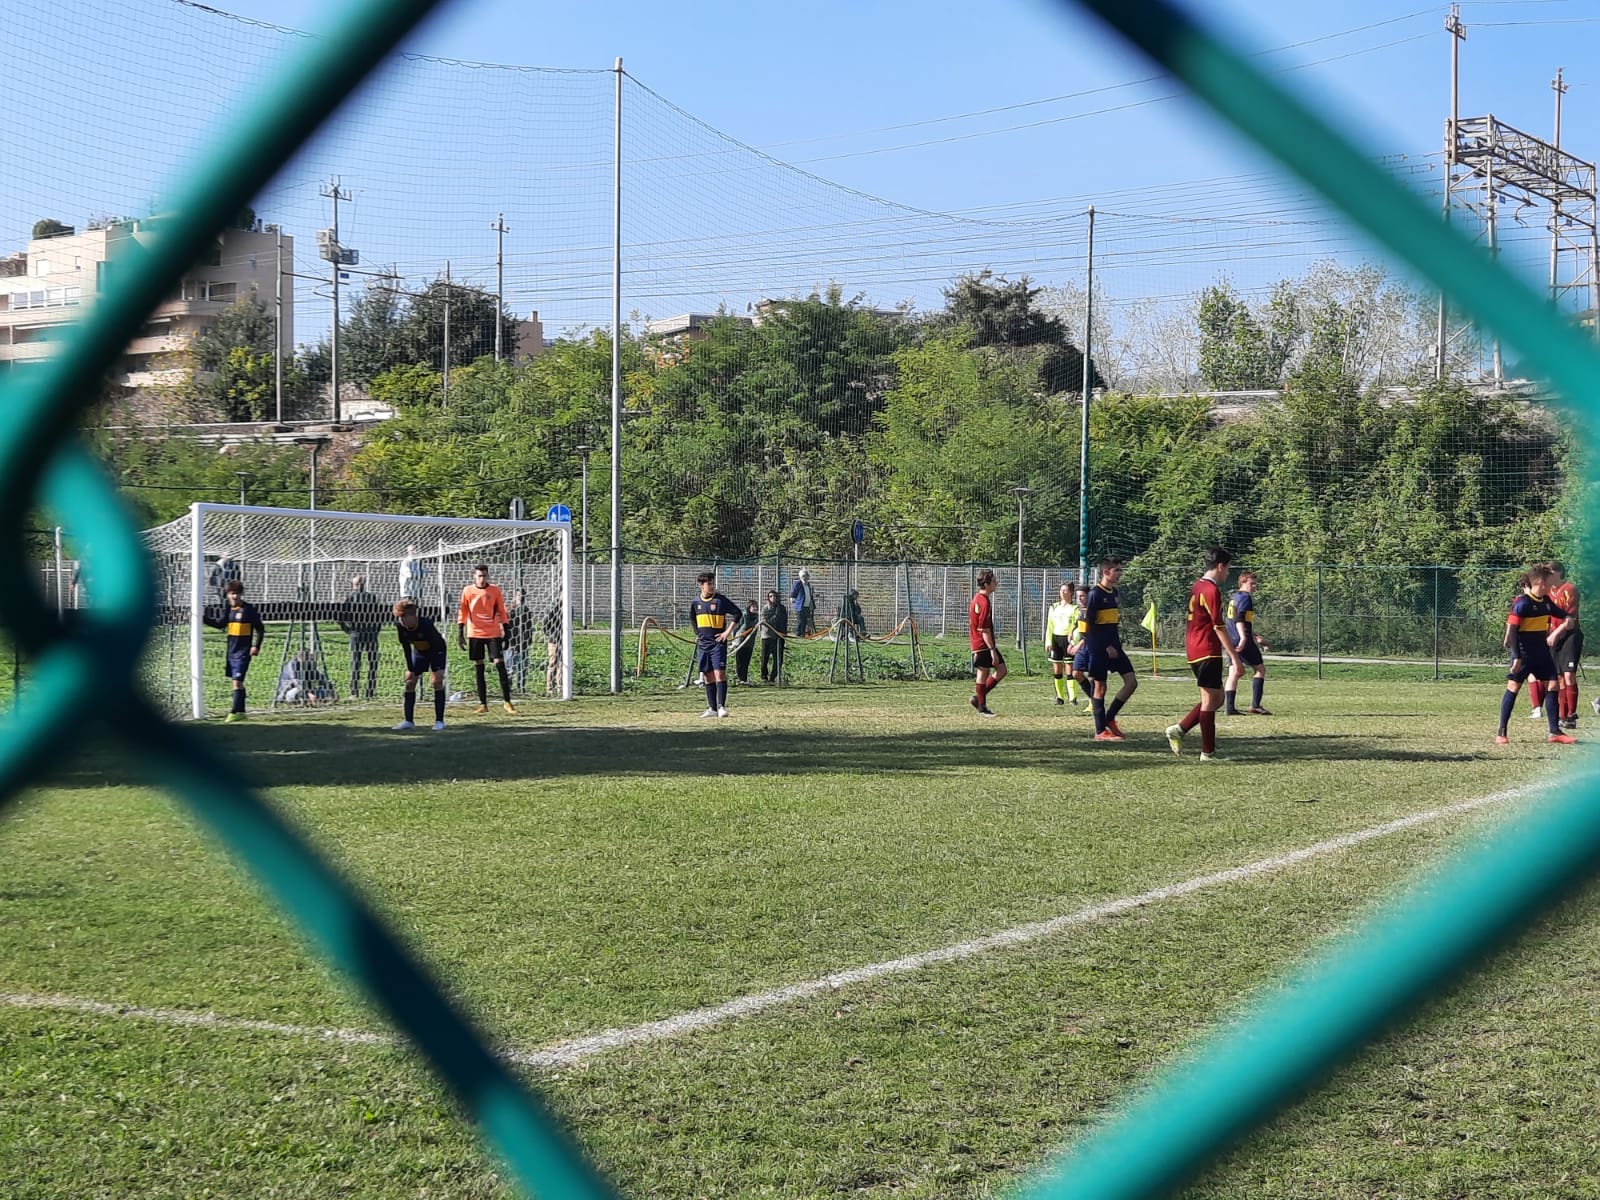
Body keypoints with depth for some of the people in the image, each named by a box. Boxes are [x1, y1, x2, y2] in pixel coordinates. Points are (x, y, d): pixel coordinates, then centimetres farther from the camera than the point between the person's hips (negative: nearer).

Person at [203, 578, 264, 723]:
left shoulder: (249, 609, -10)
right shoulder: (228, 608, 7)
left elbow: (260, 628, -6)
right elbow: (221, 623, 13)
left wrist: (256, 646, -13)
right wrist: (204, 618, 1)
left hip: (243, 651, -7)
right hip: (232, 649, 7)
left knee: (237, 681, -11)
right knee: (237, 682, 12)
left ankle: (234, 712, -10)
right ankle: (241, 712, 20)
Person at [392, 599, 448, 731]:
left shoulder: (426, 624, -37)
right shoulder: (400, 626, -23)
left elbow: (435, 646, -30)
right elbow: (406, 647, -13)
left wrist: (438, 670, -30)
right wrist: (411, 669, -15)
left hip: (436, 650, -5)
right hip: (419, 650, 5)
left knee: (437, 681, -19)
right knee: (409, 681, -3)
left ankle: (439, 721, -16)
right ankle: (409, 721, 4)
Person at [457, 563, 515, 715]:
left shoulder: (495, 590, 2)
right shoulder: (467, 591, 2)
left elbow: (501, 611, 6)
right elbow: (462, 612, 5)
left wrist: (505, 631, 3)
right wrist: (460, 632, -2)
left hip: (493, 633, -1)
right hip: (475, 633, 1)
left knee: (500, 664, -8)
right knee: (478, 668, 3)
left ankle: (507, 702, -6)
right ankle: (483, 704, 8)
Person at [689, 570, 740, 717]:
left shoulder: (720, 600, -7)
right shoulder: (695, 602, 6)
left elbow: (737, 613, -6)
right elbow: (692, 619, 24)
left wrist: (728, 632, -9)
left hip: (718, 642, -5)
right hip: (703, 643, 5)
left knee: (719, 673, -13)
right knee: (708, 676, 7)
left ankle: (721, 706, -13)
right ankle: (712, 709, 12)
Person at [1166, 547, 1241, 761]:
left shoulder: (1197, 586, 14)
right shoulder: (1212, 590, -15)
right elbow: (1219, 627, -18)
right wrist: (1235, 657, -17)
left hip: (1194, 648, 9)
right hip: (1207, 651, -9)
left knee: (1216, 698, 15)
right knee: (1211, 699, -4)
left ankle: (1179, 729, 10)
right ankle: (1207, 753, -1)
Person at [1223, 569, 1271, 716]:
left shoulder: (1233, 597, 21)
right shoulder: (1245, 597, -9)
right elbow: (1239, 619, -22)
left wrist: (1256, 640, 33)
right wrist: (1243, 638, -32)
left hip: (1232, 641, 8)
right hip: (1243, 641, -8)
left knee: (1234, 672, 6)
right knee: (1260, 669, 2)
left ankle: (1229, 708, -1)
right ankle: (1255, 705, -5)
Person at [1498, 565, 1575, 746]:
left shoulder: (1546, 601, 8)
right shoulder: (1523, 602, -14)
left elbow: (1563, 617, 22)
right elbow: (1511, 628, -18)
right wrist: (1516, 656, -21)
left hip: (1542, 652, 7)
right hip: (1524, 653, -7)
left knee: (1552, 686, 3)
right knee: (1513, 686, -4)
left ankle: (1555, 732, 9)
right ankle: (1501, 733, 0)